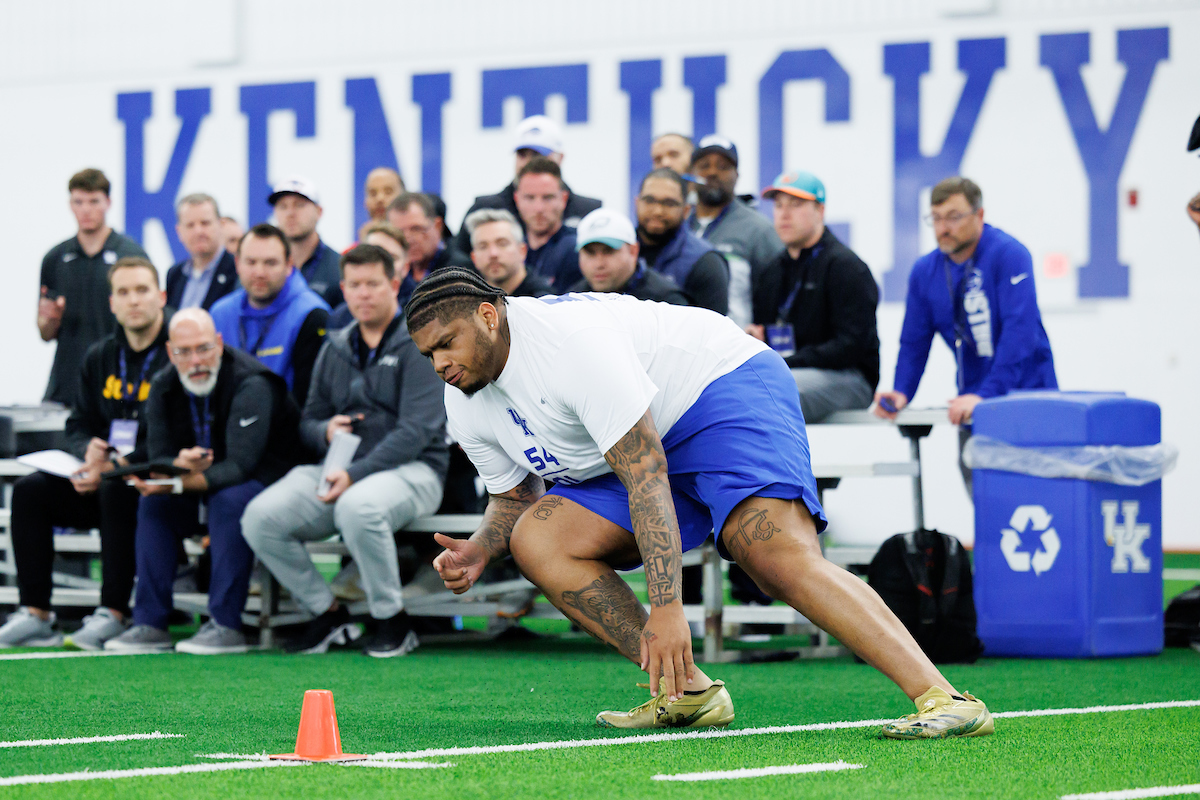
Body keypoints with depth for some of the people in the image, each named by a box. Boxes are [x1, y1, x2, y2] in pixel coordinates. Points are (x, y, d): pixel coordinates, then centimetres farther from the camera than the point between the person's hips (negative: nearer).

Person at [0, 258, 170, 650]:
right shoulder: (100, 357, 13)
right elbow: (78, 425, 16)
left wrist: (115, 466, -23)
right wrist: (88, 453, -9)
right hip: (101, 476, 7)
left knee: (116, 491, -37)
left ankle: (113, 614, -33)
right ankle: (35, 614, -17)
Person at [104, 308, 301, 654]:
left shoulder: (251, 385, -24)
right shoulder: (164, 388, -2)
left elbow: (240, 466, -31)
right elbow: (158, 456, -4)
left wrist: (180, 483, -40)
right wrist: (179, 464, -29)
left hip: (268, 482, -7)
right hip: (204, 486, 7)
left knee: (230, 500, -35)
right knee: (153, 502, -13)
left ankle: (225, 624, -33)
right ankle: (149, 623, -13)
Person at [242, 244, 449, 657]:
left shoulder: (419, 344, -3)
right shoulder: (335, 349, 17)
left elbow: (417, 431, -13)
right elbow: (308, 420, 22)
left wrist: (356, 474, -22)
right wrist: (325, 431, -5)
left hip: (411, 469, -6)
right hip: (339, 470, 6)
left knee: (358, 507, -40)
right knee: (260, 517, -19)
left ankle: (393, 621, -19)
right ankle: (328, 615, -3)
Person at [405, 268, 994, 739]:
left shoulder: (569, 337, -28)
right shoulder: (467, 409, 0)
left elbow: (647, 477, -32)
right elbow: (516, 499, 17)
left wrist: (666, 607, -37)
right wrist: (479, 550, -8)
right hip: (652, 444, 9)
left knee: (780, 557, -32)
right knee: (536, 540, -11)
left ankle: (942, 698, -42)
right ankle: (688, 691, -13)